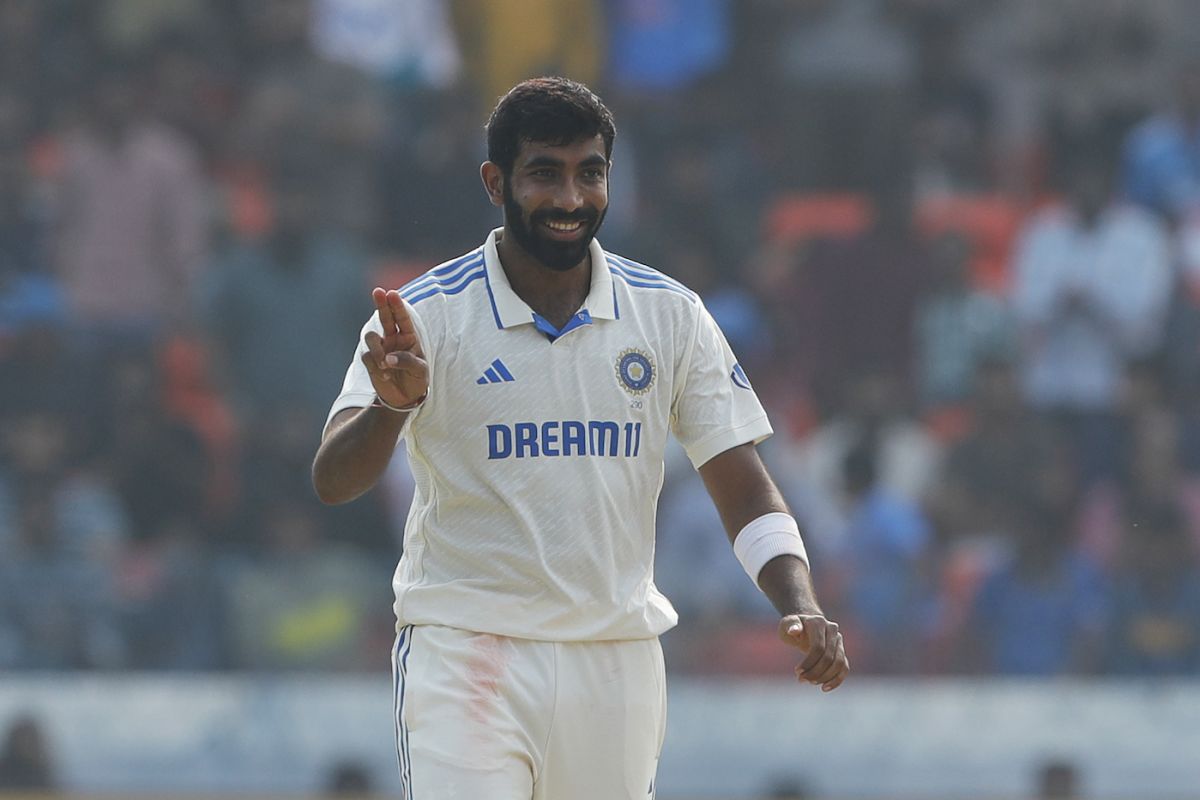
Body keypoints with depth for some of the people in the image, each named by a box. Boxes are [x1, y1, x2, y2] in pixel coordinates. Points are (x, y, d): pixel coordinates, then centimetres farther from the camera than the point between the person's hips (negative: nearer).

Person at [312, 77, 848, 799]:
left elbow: (745, 488, 5)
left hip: (618, 659, 3)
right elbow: (333, 482, -15)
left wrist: (800, 607, -14)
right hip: (465, 652, -3)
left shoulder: (670, 316, 5)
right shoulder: (427, 316, -5)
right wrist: (394, 404, -37)